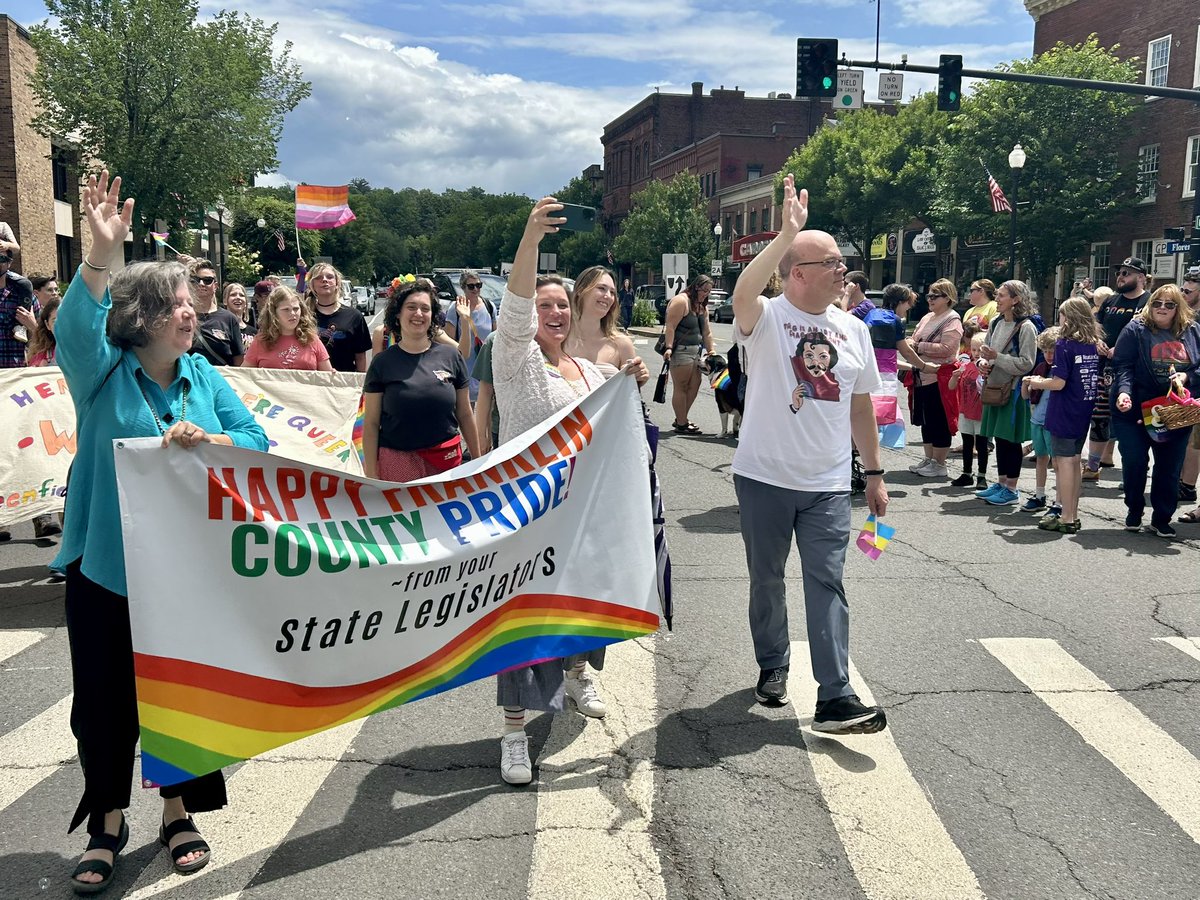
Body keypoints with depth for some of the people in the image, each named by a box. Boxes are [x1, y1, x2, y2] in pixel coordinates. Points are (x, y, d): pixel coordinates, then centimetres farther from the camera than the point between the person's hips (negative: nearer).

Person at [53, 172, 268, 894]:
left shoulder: (203, 374, 3)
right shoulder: (103, 372, -6)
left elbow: (257, 441, 0)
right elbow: (75, 328, -28)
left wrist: (209, 442, -20)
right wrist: (102, 255, -41)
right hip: (106, 570, -2)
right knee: (104, 699, 8)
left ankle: (180, 814, 32)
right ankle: (108, 826, 28)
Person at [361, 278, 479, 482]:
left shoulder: (450, 356, 4)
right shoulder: (383, 363, 1)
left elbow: (464, 415, 10)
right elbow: (371, 423, 1)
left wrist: (477, 459, 11)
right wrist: (371, 474, -4)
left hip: (446, 457, 1)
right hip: (396, 461, -1)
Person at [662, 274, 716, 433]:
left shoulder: (701, 307, 16)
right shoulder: (681, 301, -12)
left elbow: (706, 333, 18)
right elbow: (670, 326, -19)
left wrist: (711, 352, 14)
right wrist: (669, 347, -27)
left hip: (695, 351, 9)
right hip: (680, 350, -9)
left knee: (694, 385, 10)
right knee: (680, 387, -4)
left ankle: (682, 418, 22)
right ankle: (681, 425, 2)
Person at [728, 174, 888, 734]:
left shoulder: (853, 330, 7)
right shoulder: (766, 319, -8)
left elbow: (861, 406, 13)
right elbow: (743, 293, -34)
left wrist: (874, 473, 12)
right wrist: (786, 234, -39)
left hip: (830, 485, 2)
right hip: (764, 478, -2)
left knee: (827, 583, -4)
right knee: (766, 580, 13)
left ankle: (835, 698, -3)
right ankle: (773, 667, 34)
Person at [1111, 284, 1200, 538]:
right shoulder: (1135, 329, -4)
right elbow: (1123, 365, -10)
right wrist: (1124, 391, -26)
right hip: (1135, 409, -3)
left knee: (1170, 468, 7)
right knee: (1134, 462, 0)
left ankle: (1162, 518, 21)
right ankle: (1134, 510, 22)